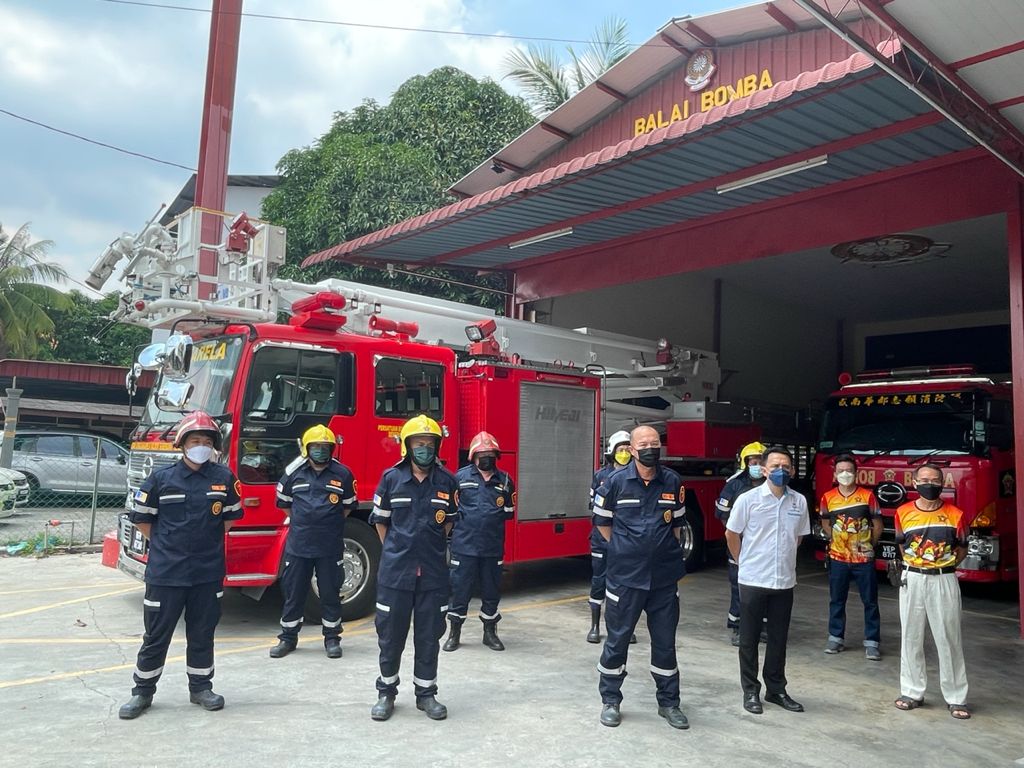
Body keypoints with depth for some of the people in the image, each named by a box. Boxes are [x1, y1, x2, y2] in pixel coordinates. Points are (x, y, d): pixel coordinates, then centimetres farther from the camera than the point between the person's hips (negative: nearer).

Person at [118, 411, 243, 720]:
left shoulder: (224, 478, -1)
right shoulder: (161, 478, -5)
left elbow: (230, 517, 12)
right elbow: (142, 517, 4)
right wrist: (165, 544, 6)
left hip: (208, 572, 2)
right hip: (165, 573, -1)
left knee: (202, 633, 13)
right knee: (156, 635, 9)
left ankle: (200, 687, 28)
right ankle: (143, 691, 24)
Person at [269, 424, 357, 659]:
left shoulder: (342, 474, -1)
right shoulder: (293, 472, 1)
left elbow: (348, 505, 10)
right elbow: (284, 501, 14)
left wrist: (331, 525, 7)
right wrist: (300, 523, 12)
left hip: (330, 546, -1)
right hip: (298, 545, 1)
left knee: (330, 593, 8)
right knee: (293, 593, 10)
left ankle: (332, 638, 21)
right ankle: (288, 638, 24)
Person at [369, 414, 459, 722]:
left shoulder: (447, 481, 0)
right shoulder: (391, 478, -3)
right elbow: (380, 519, 8)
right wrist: (394, 551, 8)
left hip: (433, 572, 1)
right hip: (395, 570, -1)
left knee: (429, 636, 9)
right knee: (391, 634, 8)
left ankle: (426, 694, 23)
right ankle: (386, 693, 25)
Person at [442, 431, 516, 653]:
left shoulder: (505, 480, 8)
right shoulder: (461, 476, -1)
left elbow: (509, 512, 13)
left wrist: (493, 518, 1)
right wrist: (464, 521, -5)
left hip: (493, 547, 3)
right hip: (464, 545, -3)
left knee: (491, 590, 12)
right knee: (459, 588, 5)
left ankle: (490, 632, 27)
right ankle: (455, 632, 20)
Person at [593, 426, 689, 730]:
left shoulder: (673, 482, -1)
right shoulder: (616, 481, -8)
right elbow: (602, 521, 5)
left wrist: (664, 551, 12)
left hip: (664, 577, 2)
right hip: (625, 576, -2)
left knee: (665, 641, 12)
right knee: (617, 639, 8)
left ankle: (668, 702, 27)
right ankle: (610, 700, 24)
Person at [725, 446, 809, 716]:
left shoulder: (799, 502, 1)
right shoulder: (748, 499, -9)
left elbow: (798, 537, 15)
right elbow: (732, 535, 1)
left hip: (785, 582, 3)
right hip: (753, 581, -3)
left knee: (778, 639, 13)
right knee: (749, 639, 7)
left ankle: (776, 690, 27)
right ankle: (750, 691, 19)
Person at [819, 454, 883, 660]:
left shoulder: (867, 495, -7)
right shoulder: (827, 498, -1)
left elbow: (877, 526, 1)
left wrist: (869, 545, 4)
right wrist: (836, 541, 9)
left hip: (864, 559, -2)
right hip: (838, 558, 2)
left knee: (870, 601, 4)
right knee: (837, 600, 10)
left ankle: (871, 642, 11)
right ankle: (836, 637, 20)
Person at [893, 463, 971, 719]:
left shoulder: (955, 514, -4)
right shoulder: (903, 513, 0)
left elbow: (962, 547, 9)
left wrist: (946, 563, -1)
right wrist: (914, 564, 7)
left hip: (944, 581, -2)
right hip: (912, 580, 2)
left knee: (949, 640, 3)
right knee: (911, 637, 8)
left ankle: (956, 698, 12)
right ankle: (912, 692, 18)